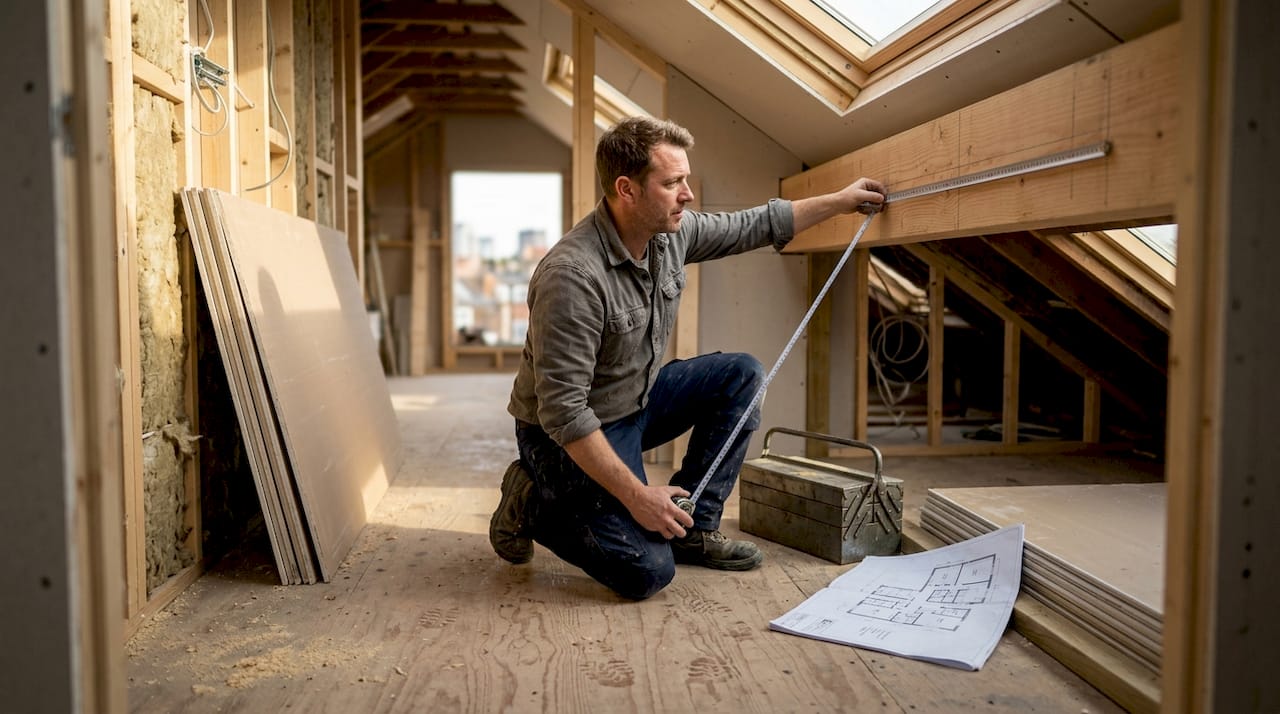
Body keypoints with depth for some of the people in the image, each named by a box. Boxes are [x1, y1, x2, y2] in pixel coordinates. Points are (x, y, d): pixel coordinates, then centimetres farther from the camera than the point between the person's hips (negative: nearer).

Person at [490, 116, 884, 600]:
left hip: (637, 401, 8)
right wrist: (636, 494, -28)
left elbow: (753, 226, 12)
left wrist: (839, 200, 14)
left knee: (741, 375, 0)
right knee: (647, 572, -17)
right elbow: (563, 412, -30)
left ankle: (693, 526, 5)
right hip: (569, 435, -8)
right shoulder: (572, 275, -32)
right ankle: (532, 504, 6)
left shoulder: (671, 232, -7)